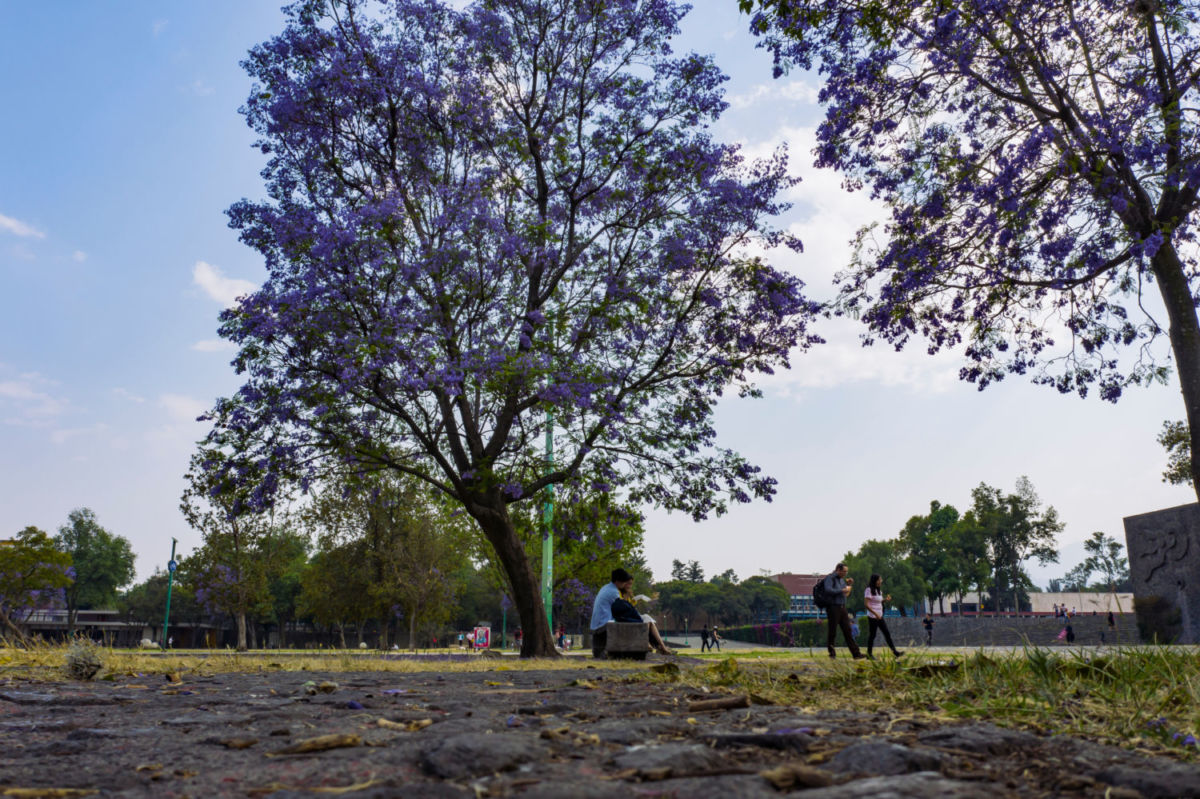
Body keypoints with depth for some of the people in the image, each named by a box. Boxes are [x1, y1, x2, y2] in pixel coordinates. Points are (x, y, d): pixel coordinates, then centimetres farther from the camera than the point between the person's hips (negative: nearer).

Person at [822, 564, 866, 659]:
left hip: (842, 608, 7)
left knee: (847, 631, 3)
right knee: (833, 631, 1)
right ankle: (832, 652, 15)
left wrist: (849, 585, 7)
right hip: (833, 607, -7)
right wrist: (842, 590, -20)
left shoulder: (842, 579, 16)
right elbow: (828, 590, -25)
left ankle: (856, 653, 2)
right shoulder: (830, 578, -8)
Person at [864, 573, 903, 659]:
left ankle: (894, 652, 5)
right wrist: (875, 613, -25)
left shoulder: (879, 590, 14)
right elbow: (867, 604, -18)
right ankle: (869, 654, 9)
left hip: (880, 616, 8)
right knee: (872, 634, -1)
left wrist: (886, 599, 2)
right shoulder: (869, 590, -13)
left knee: (887, 633, 5)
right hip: (872, 617, -8)